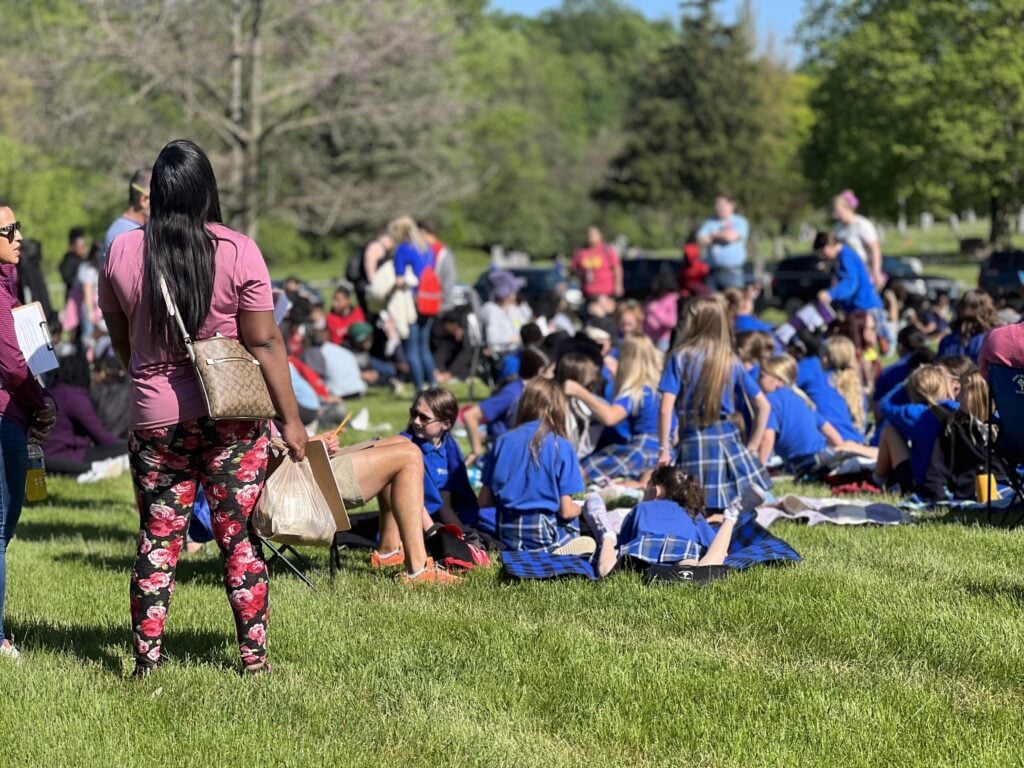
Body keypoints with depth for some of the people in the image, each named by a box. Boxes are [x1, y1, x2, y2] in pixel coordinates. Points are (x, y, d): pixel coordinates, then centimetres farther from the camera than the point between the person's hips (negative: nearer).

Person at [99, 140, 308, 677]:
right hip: (233, 416, -1)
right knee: (240, 537, 7)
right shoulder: (237, 251, -10)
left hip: (156, 417, 2)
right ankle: (253, 655, 10)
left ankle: (146, 657, 11)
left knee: (158, 539, 9)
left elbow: (121, 341, 10)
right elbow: (264, 343, -9)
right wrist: (290, 420, -2)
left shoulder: (122, 252, -2)